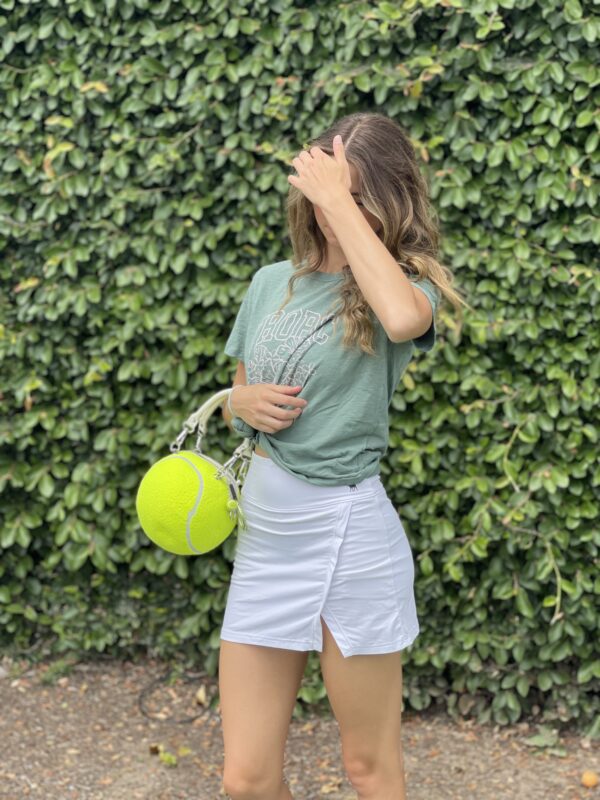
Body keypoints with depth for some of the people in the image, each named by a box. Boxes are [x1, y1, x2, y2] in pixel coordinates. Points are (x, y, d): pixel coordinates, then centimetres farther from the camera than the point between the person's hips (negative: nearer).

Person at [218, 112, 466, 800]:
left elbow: (404, 318, -33)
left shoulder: (407, 284, -6)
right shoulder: (271, 283, 9)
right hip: (263, 535, 5)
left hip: (347, 535, -5)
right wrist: (243, 401, -3)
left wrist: (339, 199, -24)